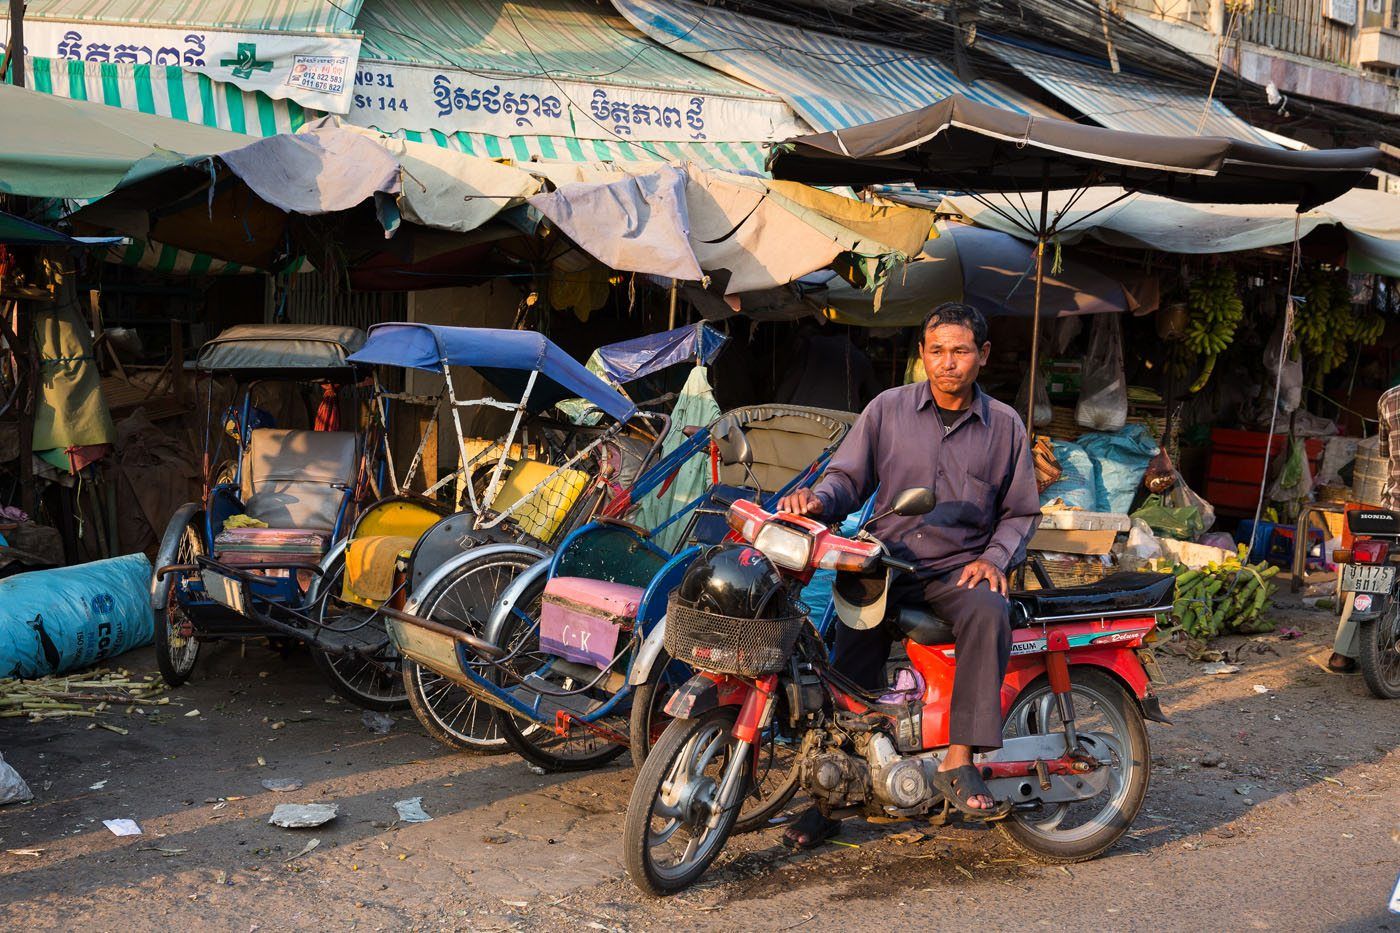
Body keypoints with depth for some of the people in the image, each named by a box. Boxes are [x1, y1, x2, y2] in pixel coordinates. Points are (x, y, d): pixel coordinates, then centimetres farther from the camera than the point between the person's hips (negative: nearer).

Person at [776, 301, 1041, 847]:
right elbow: (848, 475, 6)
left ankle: (958, 760, -30)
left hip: (960, 568, 0)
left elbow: (1021, 510, 16)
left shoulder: (1004, 425, 11)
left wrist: (994, 559, -1)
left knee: (989, 614, -34)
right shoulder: (887, 409, 9)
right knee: (855, 639, -22)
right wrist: (818, 500, -16)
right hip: (886, 558, 0)